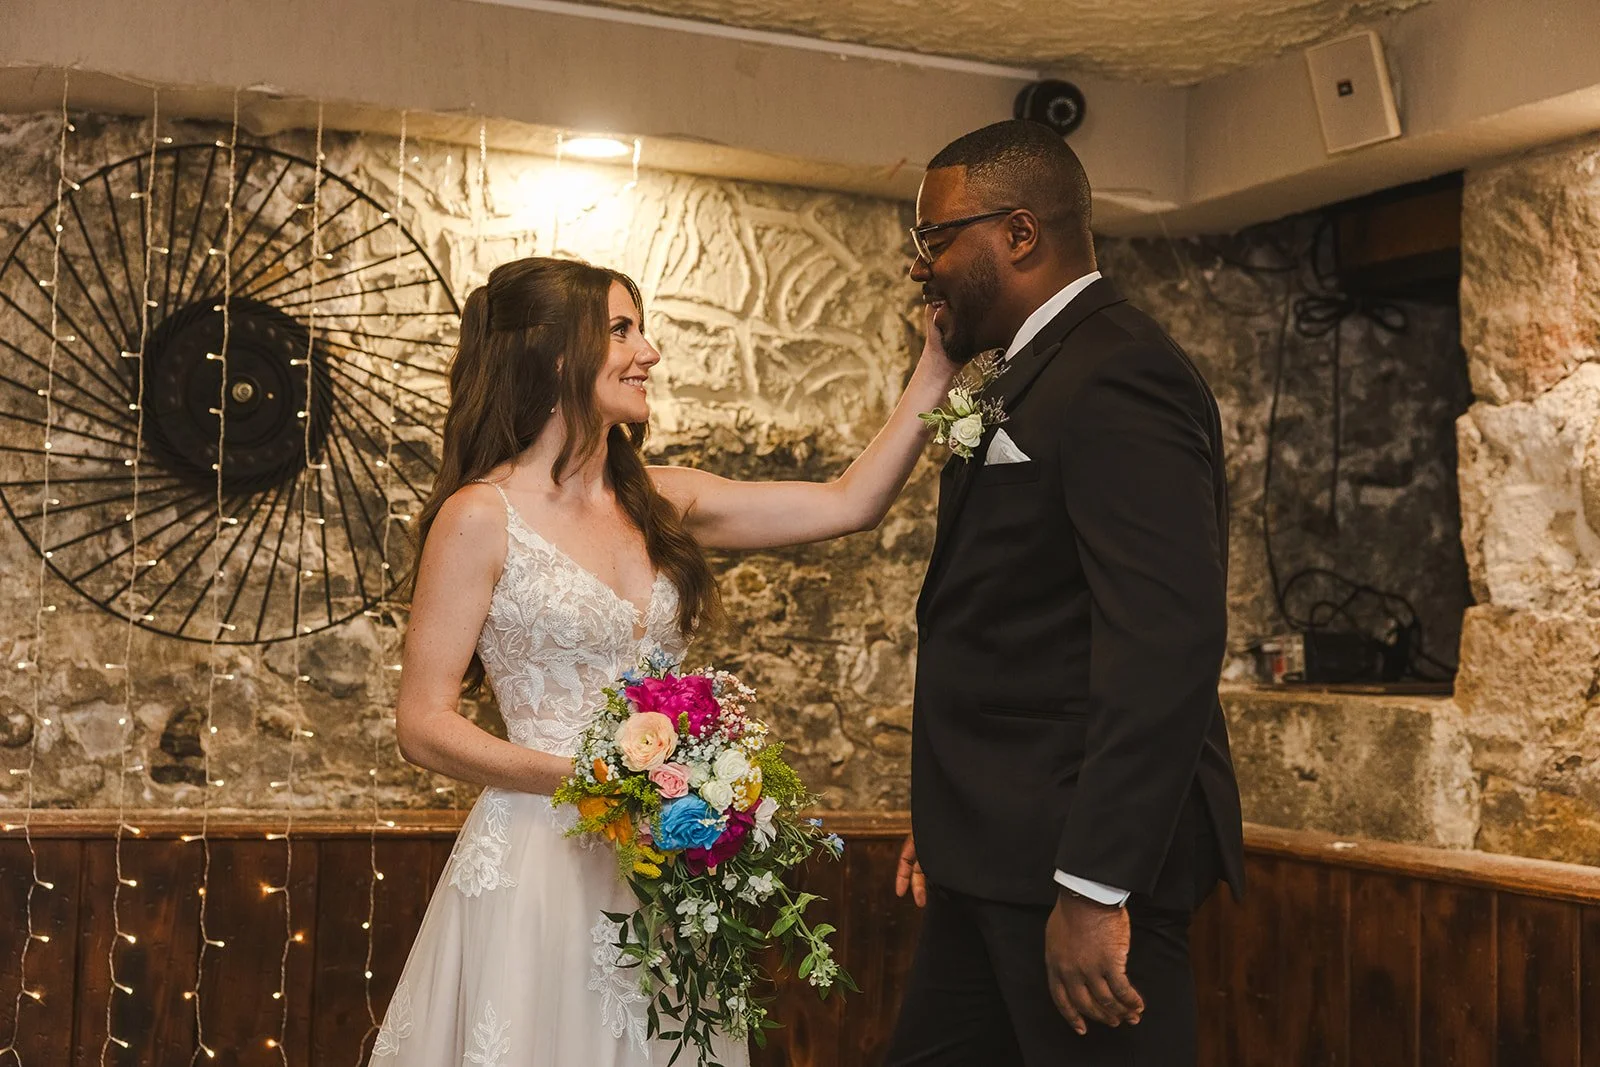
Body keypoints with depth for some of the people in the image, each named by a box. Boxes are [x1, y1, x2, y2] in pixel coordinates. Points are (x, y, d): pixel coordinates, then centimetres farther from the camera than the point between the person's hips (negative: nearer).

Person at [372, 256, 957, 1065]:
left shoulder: (660, 500, 7)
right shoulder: (481, 517, -8)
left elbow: (848, 503, 5)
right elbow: (423, 725, -9)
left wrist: (937, 363, 2)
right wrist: (581, 778, -20)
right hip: (538, 866, -5)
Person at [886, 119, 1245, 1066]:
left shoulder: (1119, 374, -16)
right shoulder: (1035, 375, 16)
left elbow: (1167, 641, -25)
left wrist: (1094, 887, -25)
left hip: (1085, 855, -10)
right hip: (1000, 852, 10)